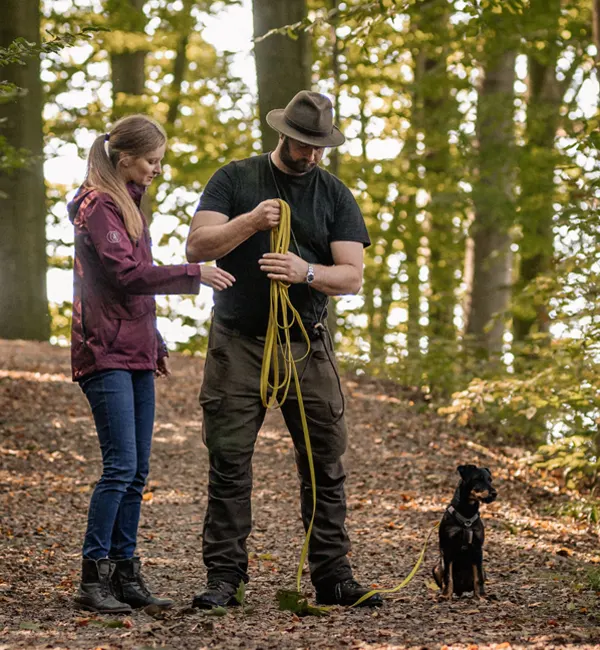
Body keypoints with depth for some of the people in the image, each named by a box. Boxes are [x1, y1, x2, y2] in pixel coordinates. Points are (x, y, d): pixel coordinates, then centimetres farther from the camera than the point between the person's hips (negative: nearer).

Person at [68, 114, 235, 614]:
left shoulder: (128, 204, 20)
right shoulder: (98, 206, -9)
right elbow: (125, 275, -20)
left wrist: (156, 344, 23)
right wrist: (193, 273, -19)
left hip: (134, 353, 9)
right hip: (106, 353, -9)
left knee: (136, 470, 7)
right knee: (120, 465, -12)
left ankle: (126, 576, 11)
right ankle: (93, 579, -8)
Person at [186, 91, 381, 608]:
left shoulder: (335, 196, 9)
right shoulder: (235, 180, 5)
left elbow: (352, 276, 1)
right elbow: (197, 246, -5)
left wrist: (306, 272, -19)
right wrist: (251, 222, -20)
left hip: (307, 347, 2)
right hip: (238, 345, -2)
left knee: (325, 465, 1)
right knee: (229, 463, -4)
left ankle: (333, 576, 7)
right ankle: (224, 576, 0)